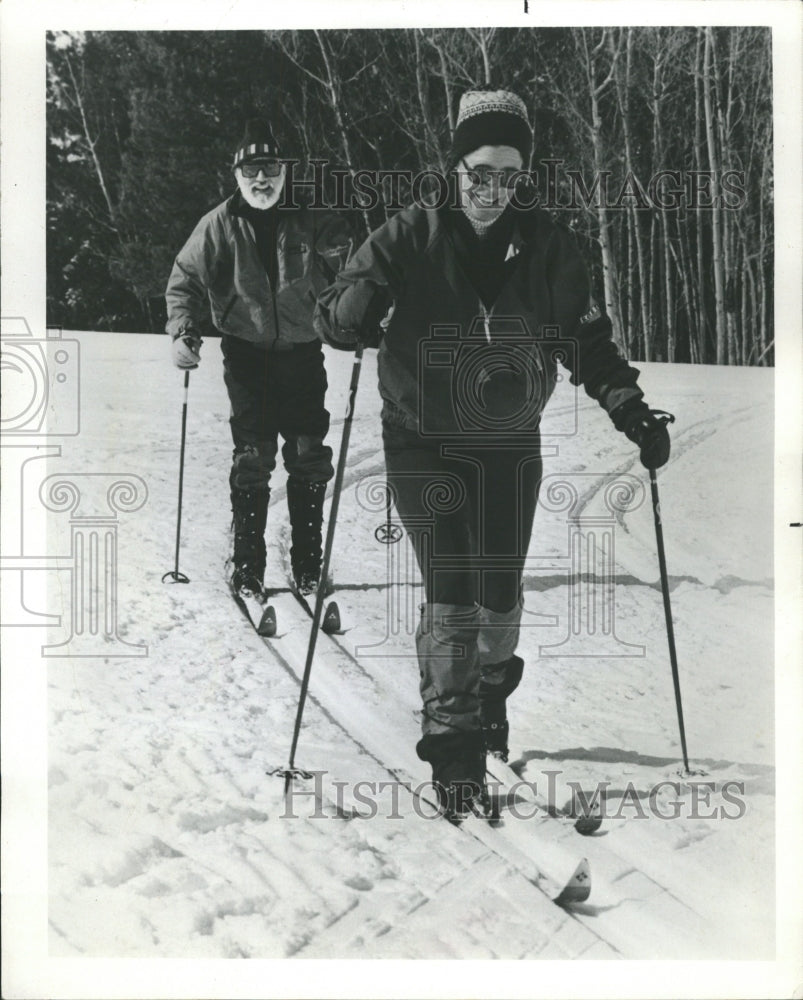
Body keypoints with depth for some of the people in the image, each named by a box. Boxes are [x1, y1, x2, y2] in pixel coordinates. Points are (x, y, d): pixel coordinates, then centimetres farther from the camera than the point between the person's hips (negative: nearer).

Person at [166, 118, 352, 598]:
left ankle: (308, 563, 16)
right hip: (248, 355, -1)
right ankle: (248, 566, 7)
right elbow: (186, 280, 3)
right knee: (253, 458, -4)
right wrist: (184, 331, -10)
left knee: (310, 458, 2)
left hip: (303, 353, 1)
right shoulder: (220, 225, -2)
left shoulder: (313, 220, -2)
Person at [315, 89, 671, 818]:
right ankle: (451, 734, 6)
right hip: (423, 444, -2)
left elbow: (587, 341, 6)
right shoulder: (411, 235, -10)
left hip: (509, 445, 2)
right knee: (450, 589, -10)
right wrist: (366, 300, -34)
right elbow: (334, 318, -11)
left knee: (500, 591, 7)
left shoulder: (545, 244, -3)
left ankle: (492, 684, 39)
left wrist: (634, 411, -4)